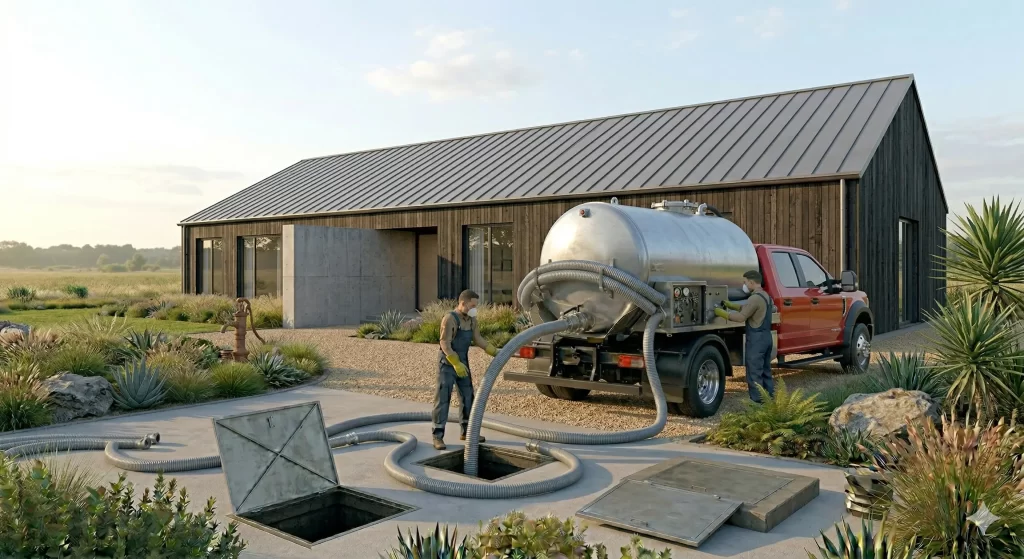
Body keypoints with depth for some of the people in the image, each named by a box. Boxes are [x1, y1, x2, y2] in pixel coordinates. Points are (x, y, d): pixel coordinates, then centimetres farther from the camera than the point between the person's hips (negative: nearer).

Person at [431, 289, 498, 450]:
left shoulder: (471, 319, 5)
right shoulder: (450, 319, -19)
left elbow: (477, 339, 8)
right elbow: (445, 344, -22)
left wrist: (495, 352, -1)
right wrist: (456, 363, -26)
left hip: (463, 362, 8)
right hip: (447, 363, -8)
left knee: (467, 397, 12)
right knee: (443, 399, -7)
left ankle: (466, 431, 23)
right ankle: (438, 436, -3)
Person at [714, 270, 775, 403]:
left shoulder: (755, 298, -19)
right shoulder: (765, 296, 14)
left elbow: (741, 317, -20)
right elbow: (746, 309, 20)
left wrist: (722, 313, -11)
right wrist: (730, 305, 17)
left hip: (756, 338, -10)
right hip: (766, 336, 10)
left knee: (754, 372, -5)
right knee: (765, 370, 15)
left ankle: (757, 401, -3)